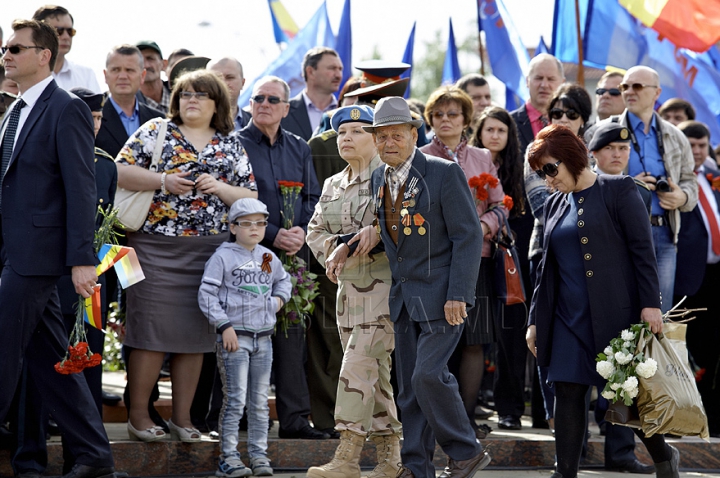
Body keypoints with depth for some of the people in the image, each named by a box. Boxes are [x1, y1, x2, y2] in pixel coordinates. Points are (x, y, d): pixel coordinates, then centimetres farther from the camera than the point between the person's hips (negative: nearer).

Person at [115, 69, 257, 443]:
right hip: (157, 247, -3)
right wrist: (163, 181, -14)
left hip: (210, 253, 3)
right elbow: (120, 172, -2)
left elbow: (251, 198, 10)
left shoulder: (231, 145, 13)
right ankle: (138, 414, 2)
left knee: (195, 334, 4)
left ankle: (182, 417, 12)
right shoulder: (156, 132, 6)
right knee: (153, 330, -6)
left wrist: (219, 188, -8)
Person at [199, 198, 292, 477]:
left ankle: (259, 454, 14)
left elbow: (283, 280, 34)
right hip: (234, 337, -6)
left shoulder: (269, 258, 13)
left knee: (260, 401, 8)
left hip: (263, 337, 6)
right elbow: (206, 294, -8)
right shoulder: (223, 257, -5)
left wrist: (280, 298, 13)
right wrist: (224, 326, -14)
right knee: (235, 399, -9)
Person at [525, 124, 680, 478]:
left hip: (615, 313, -6)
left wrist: (651, 304, -15)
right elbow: (547, 268, 18)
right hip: (569, 317, 6)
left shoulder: (618, 190, -3)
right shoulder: (555, 204, 14)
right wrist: (535, 320, 14)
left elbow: (643, 250, -8)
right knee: (568, 393, -1)